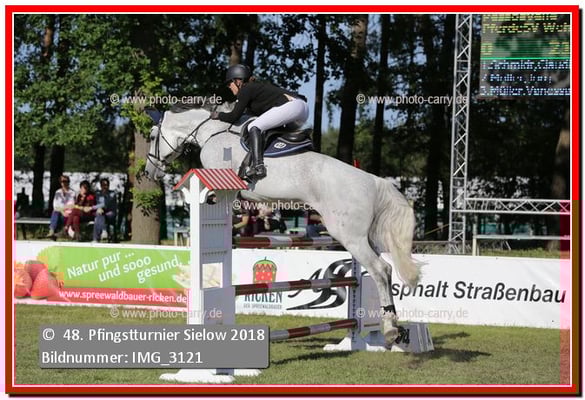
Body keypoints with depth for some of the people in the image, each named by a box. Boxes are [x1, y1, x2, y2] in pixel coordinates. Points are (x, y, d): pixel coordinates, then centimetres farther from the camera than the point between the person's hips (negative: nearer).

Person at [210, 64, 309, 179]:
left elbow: (234, 116, 2)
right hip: (304, 106, 9)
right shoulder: (258, 85, 30)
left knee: (254, 127, -11)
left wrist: (218, 115, 18)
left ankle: (258, 166, -24)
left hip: (290, 105, -9)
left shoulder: (245, 89, 3)